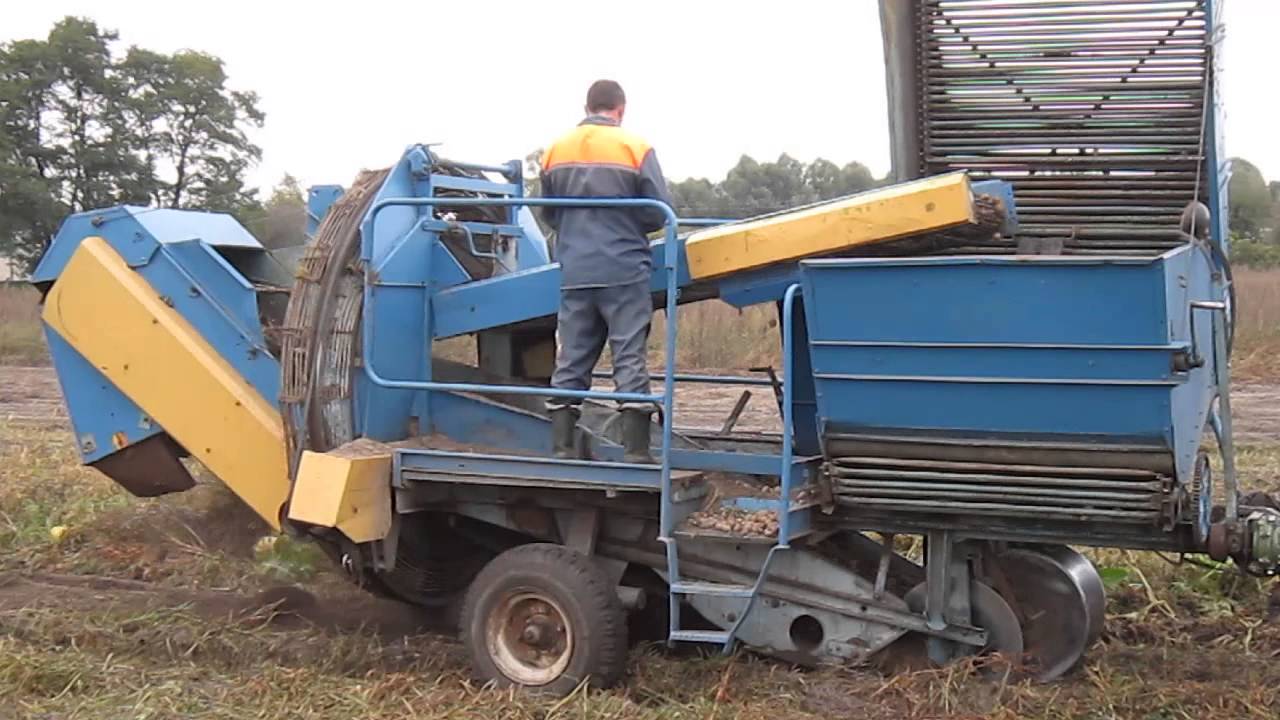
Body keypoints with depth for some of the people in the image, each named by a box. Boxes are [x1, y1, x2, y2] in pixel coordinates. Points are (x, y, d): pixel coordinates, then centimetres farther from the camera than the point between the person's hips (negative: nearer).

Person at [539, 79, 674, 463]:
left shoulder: (556, 151, 8)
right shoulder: (634, 148, -4)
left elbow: (548, 214, 12)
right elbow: (660, 212, -5)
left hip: (573, 273, 4)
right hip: (624, 270, -3)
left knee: (570, 361, 8)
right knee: (630, 359, 0)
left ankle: (561, 446, 8)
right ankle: (635, 449, -1)